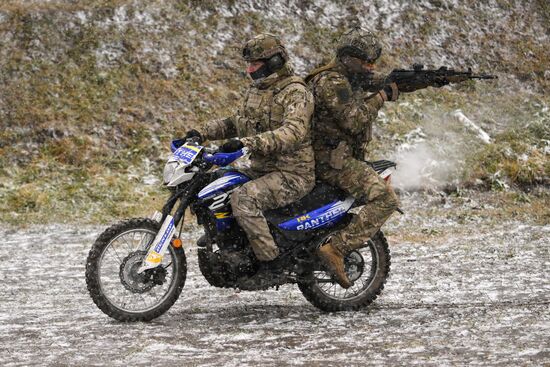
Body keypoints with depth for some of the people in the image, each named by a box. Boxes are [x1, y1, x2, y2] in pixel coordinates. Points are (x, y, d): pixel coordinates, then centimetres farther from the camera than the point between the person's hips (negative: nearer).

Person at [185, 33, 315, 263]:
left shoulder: (296, 93, -16)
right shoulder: (256, 90, 14)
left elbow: (293, 132, -33)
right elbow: (237, 122, 27)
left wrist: (247, 142, -42)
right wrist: (203, 133, 10)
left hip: (293, 175, -10)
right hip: (261, 168, 10)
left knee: (243, 199, -31)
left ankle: (271, 261, -24)